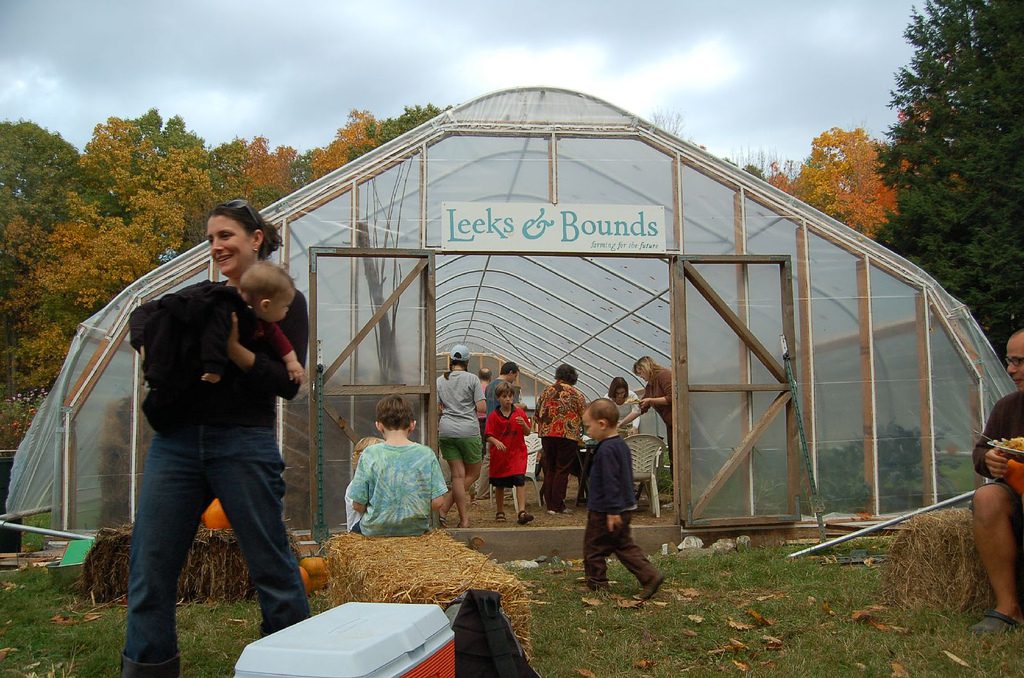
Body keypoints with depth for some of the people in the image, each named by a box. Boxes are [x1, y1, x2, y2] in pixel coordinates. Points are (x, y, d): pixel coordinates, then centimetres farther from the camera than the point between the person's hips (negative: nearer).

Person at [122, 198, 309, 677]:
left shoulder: (285, 301, 2)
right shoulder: (202, 295, 17)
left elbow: (288, 383, -7)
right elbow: (142, 315, 13)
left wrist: (233, 349, -19)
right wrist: (151, 343, -7)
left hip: (244, 443, -5)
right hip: (176, 440, 5)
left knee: (271, 565, 2)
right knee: (149, 566, 4)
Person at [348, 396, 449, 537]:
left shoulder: (370, 455, -13)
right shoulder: (426, 454, -10)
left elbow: (358, 505, -9)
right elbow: (437, 502, -8)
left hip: (375, 530, -2)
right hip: (417, 529, 2)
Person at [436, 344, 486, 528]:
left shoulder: (440, 380, 8)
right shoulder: (472, 379, -2)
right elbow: (482, 408, -6)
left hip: (446, 431, 4)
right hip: (468, 431, -4)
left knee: (458, 475, 6)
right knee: (473, 473, 10)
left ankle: (464, 519, 4)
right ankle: (444, 510, -1)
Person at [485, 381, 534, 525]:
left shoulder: (520, 413, 2)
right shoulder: (493, 416, -2)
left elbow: (527, 433, 6)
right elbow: (489, 436, -4)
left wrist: (524, 424, -15)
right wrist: (496, 442, -25)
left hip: (517, 453, 0)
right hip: (499, 455, 0)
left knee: (520, 481, -14)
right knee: (499, 485, 10)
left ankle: (522, 511, -16)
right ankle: (500, 512, 25)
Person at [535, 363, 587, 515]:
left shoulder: (546, 391, 10)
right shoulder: (575, 394, 0)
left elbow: (537, 415, 13)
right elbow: (585, 417, 0)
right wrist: (580, 434, 16)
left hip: (546, 434, 4)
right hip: (567, 435, -4)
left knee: (549, 470, 12)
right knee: (562, 471, 1)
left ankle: (549, 505, 13)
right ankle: (557, 506, 0)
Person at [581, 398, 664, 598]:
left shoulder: (606, 449, -21)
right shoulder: (621, 444, 10)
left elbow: (610, 482, -24)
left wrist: (613, 511, -23)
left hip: (604, 512, -10)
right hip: (625, 508, 10)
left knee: (593, 548, 5)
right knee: (624, 546, 15)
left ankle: (597, 585, 15)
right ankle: (650, 576, 9)